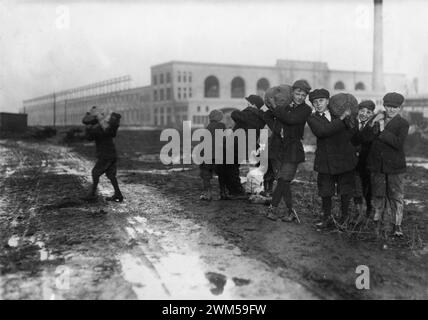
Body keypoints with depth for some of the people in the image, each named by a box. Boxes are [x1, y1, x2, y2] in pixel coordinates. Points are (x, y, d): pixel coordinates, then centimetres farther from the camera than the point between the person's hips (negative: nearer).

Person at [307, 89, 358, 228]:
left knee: (345, 190, 9)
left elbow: (351, 132, 22)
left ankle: (345, 216, 29)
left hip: (344, 158, 2)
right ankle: (327, 216, 27)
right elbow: (323, 131, -22)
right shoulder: (312, 119, -3)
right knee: (325, 191, 6)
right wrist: (342, 118, -23)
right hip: (325, 161, -2)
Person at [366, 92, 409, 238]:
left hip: (394, 166, -3)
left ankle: (396, 225, 14)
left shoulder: (403, 124, -4)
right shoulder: (377, 120, 9)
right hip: (377, 166, 3)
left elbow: (398, 143, -20)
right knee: (378, 196, 11)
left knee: (396, 197, 3)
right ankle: (378, 223, 24)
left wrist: (383, 131, -19)